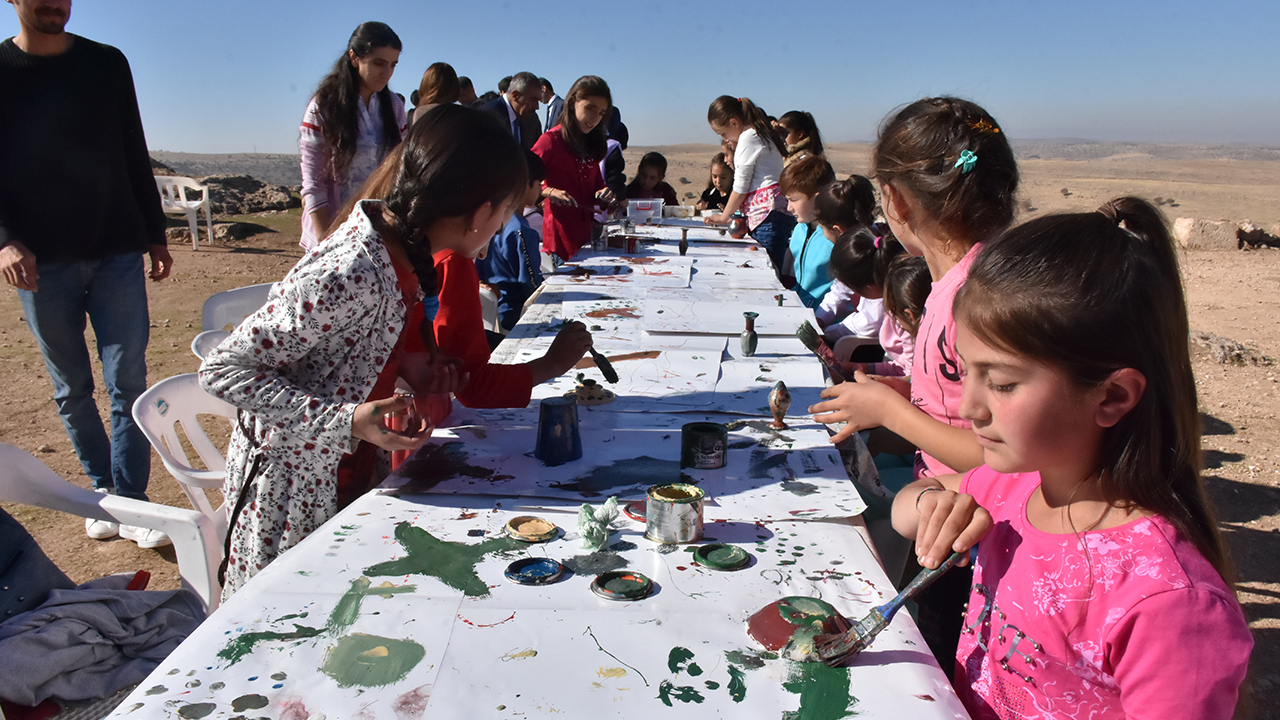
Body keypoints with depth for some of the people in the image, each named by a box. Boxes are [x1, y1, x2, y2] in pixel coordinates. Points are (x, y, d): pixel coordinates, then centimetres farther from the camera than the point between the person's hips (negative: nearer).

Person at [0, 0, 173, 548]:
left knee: (128, 381, -3)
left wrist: (155, 235, 10)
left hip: (117, 251, 0)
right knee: (73, 389, 7)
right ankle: (103, 491, 20)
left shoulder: (107, 64, 9)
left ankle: (130, 501, 3)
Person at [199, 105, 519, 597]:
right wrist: (346, 422, -32)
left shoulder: (403, 250, -6)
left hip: (351, 477, 7)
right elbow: (222, 371, -25)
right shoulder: (352, 275, -32)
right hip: (293, 496, -7)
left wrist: (412, 364, -6)